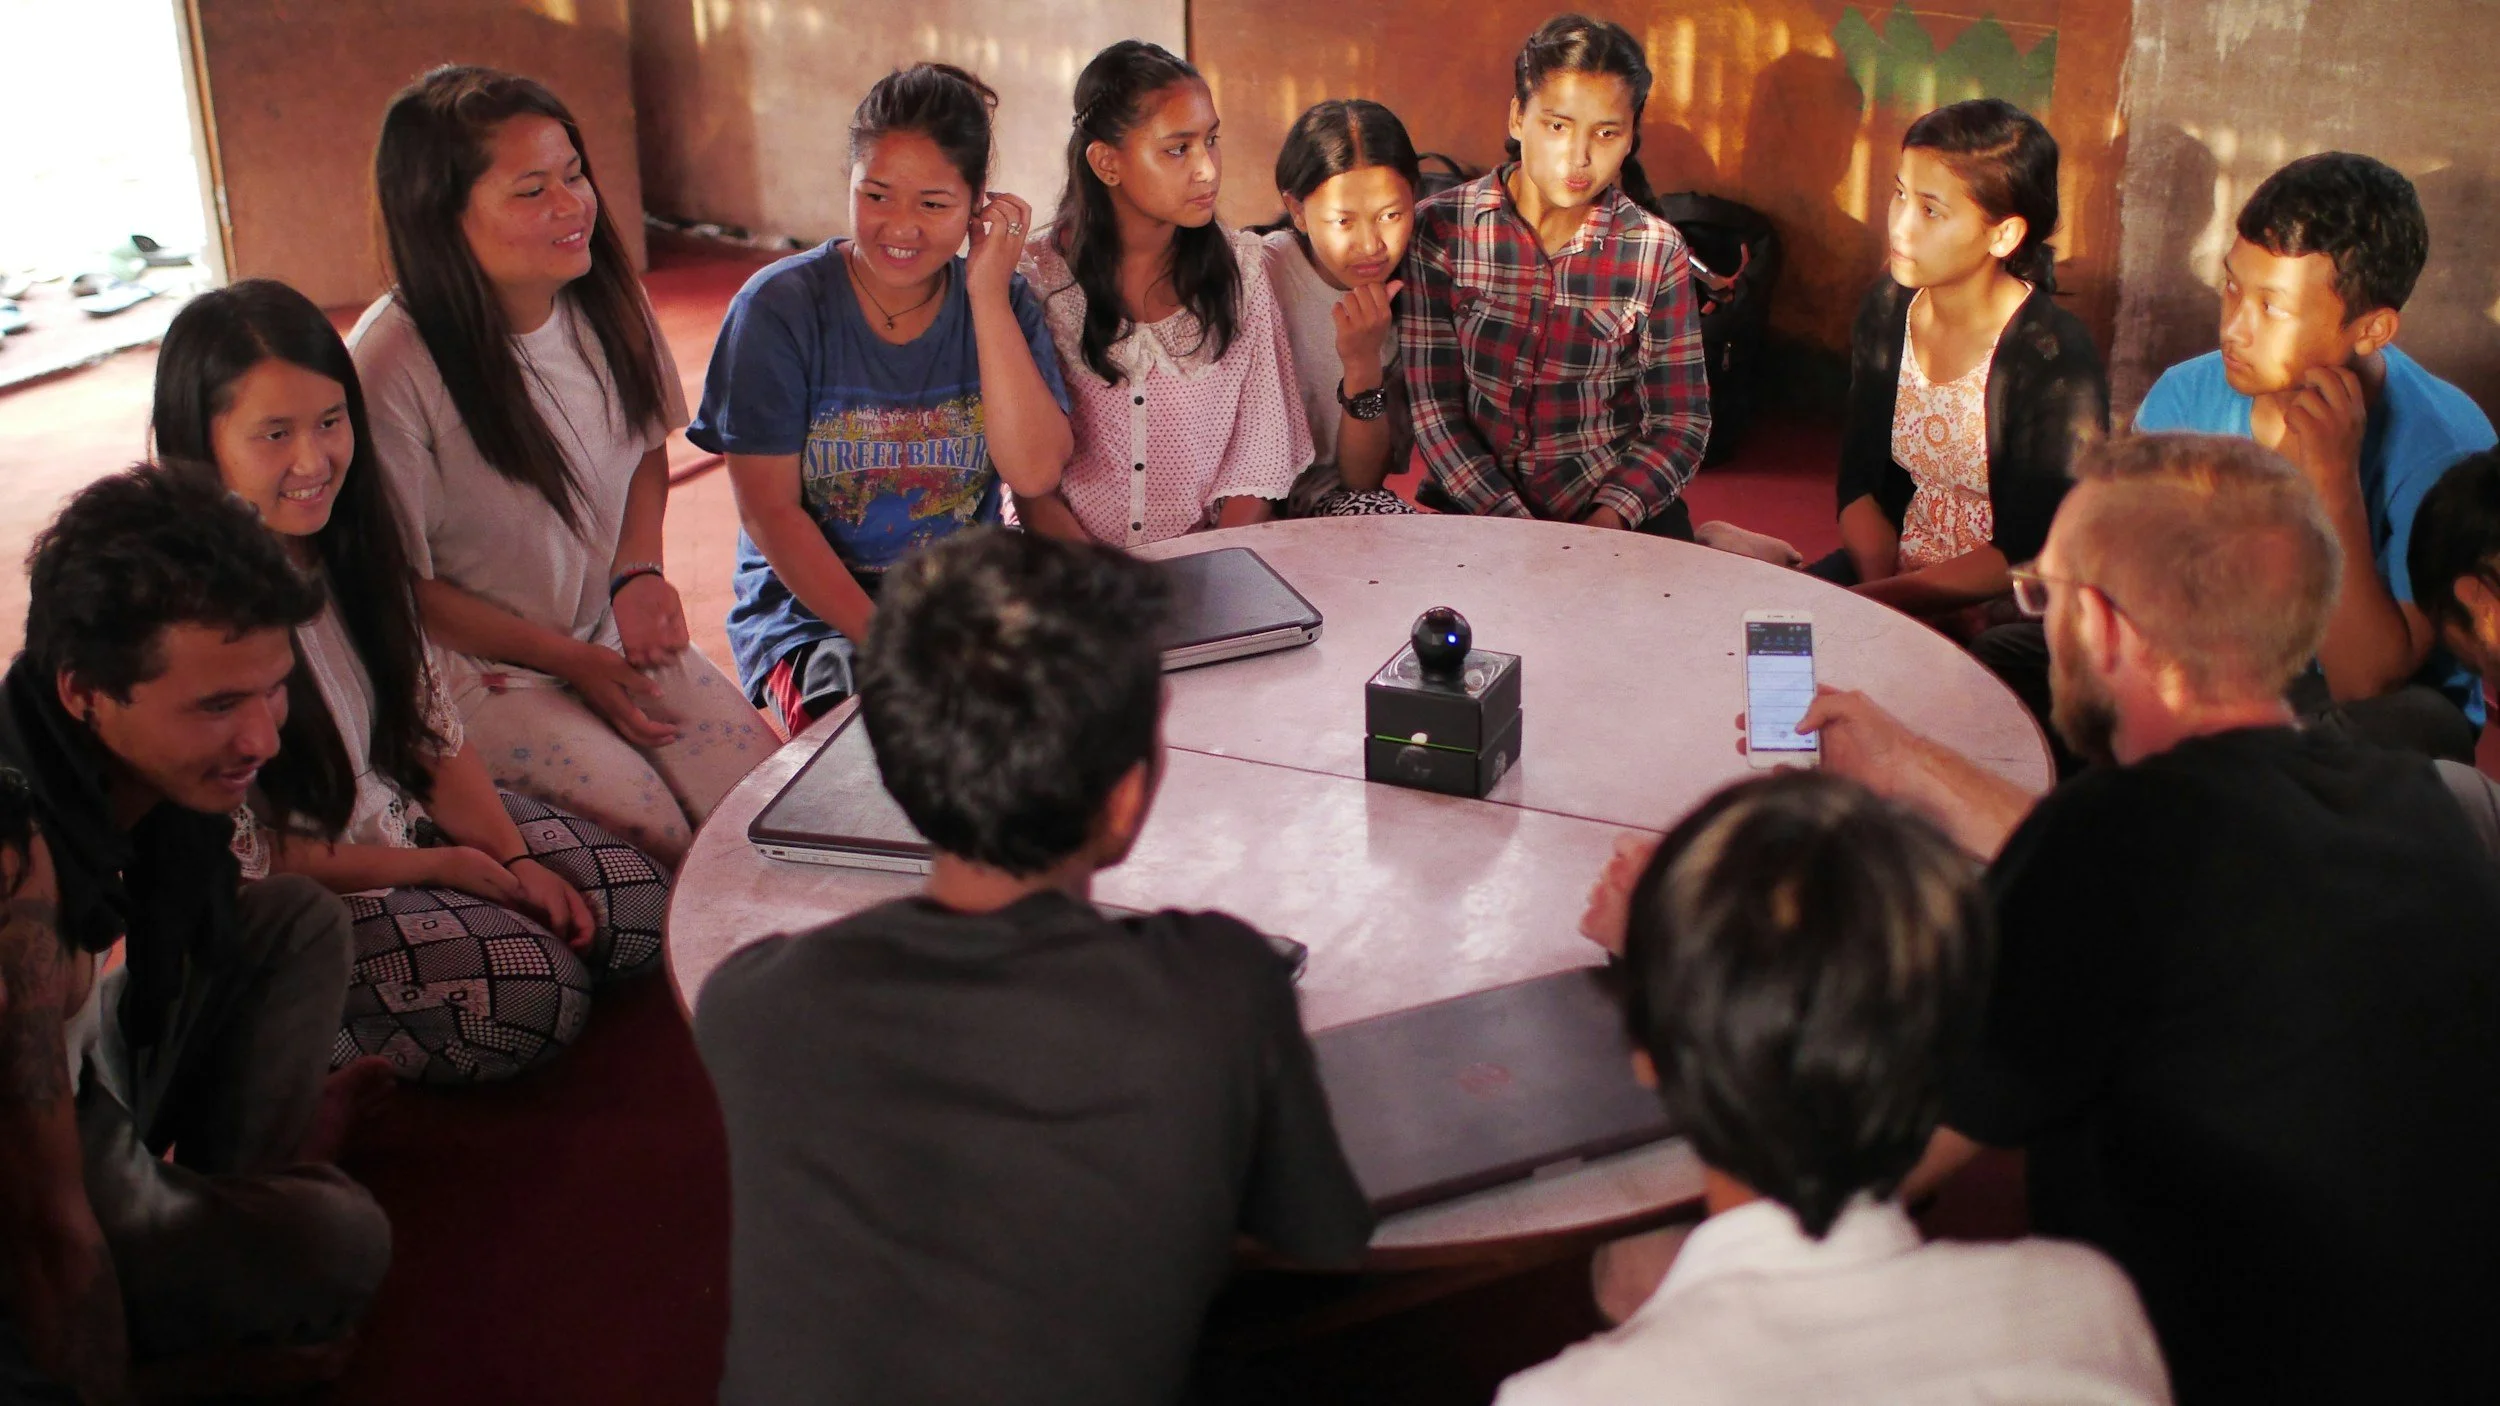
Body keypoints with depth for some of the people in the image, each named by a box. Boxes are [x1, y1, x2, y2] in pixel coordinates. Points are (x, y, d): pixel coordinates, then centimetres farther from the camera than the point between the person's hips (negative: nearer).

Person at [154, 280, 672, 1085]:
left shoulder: (352, 535, -3)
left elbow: (431, 729, 6)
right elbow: (235, 859, -18)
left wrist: (514, 859, -7)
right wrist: (441, 869, -13)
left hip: (404, 816, 8)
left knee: (636, 907, -3)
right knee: (534, 993, -23)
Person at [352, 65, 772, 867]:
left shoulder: (604, 299, -5)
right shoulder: (393, 366, -24)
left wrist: (637, 572, -3)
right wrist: (570, 659, -12)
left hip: (610, 630, 5)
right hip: (475, 665, -5)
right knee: (650, 829, -23)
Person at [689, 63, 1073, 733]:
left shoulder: (1001, 304, 2)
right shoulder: (780, 307, -6)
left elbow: (1035, 473, -11)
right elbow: (770, 511, -9)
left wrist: (989, 295, -13)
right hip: (813, 608, -3)